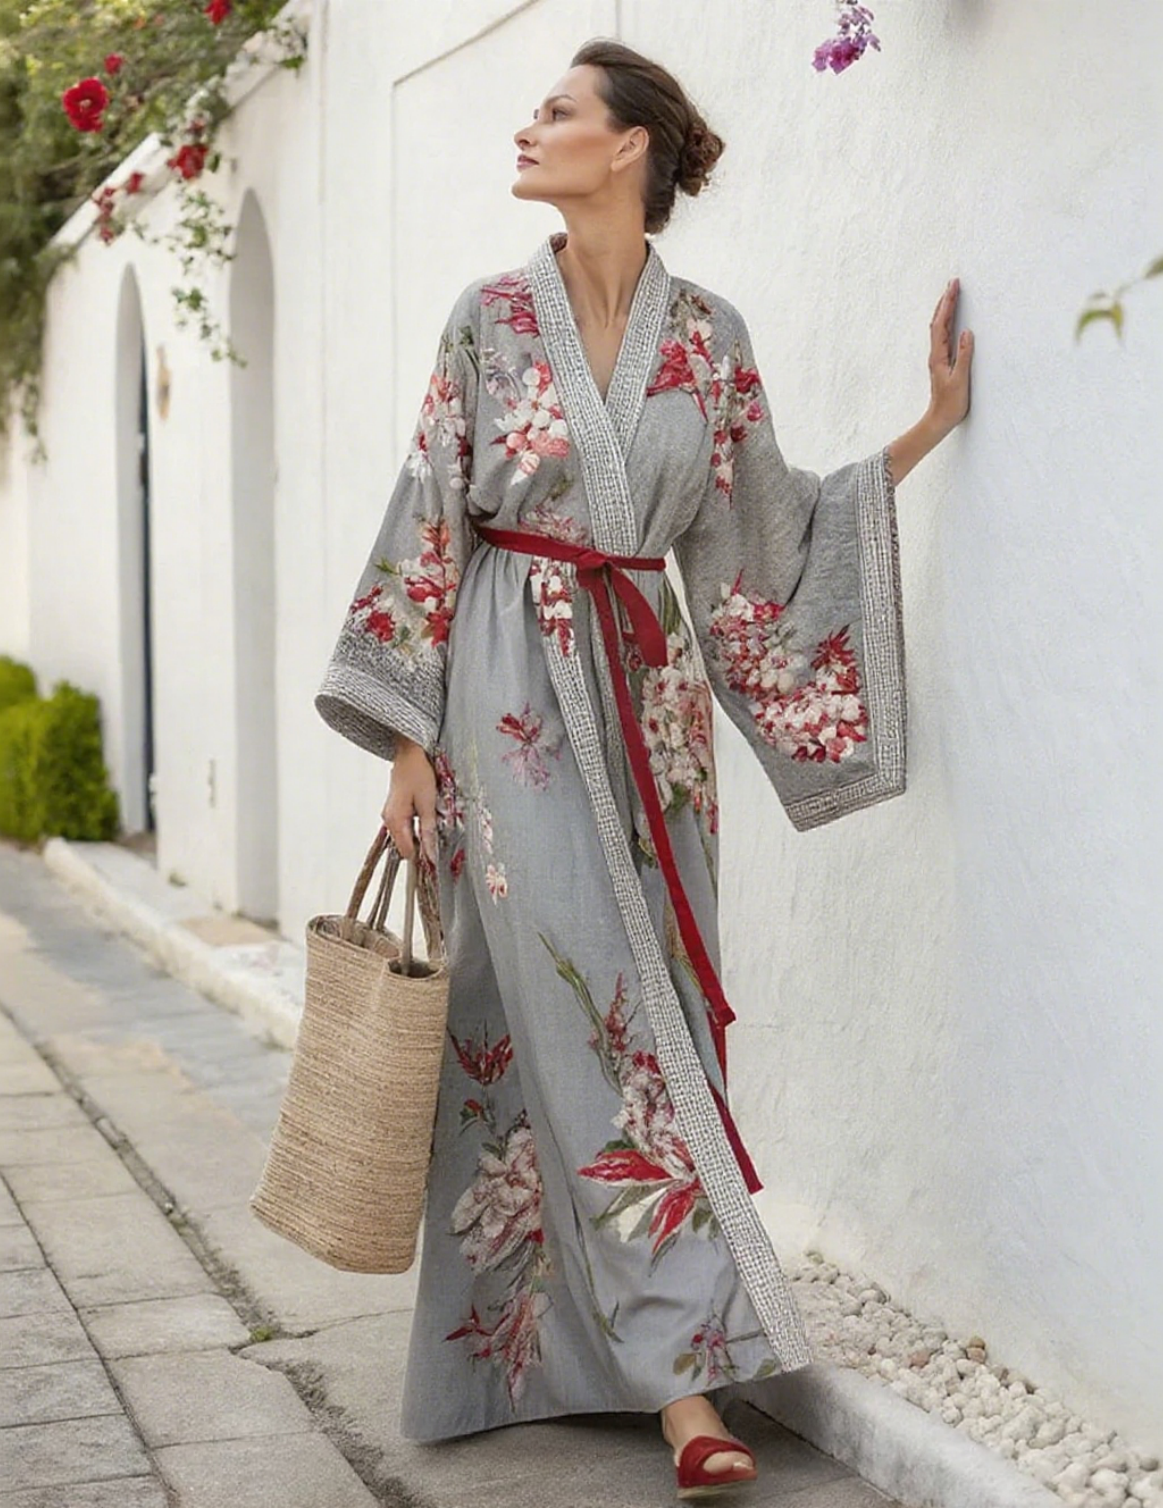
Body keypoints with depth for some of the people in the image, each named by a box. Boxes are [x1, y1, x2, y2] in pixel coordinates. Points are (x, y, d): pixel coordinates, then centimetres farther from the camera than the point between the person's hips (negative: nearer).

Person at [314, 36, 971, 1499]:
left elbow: (768, 531, 10)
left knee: (646, 1010, 3)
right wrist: (410, 740, -4)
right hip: (515, 691, -3)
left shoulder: (708, 335, 6)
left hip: (647, 698, 3)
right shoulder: (491, 315, 1)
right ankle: (684, 1367, -8)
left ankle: (594, 1345, 16)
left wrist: (926, 429, 6)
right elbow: (429, 529, 1)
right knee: (581, 1012, -10)